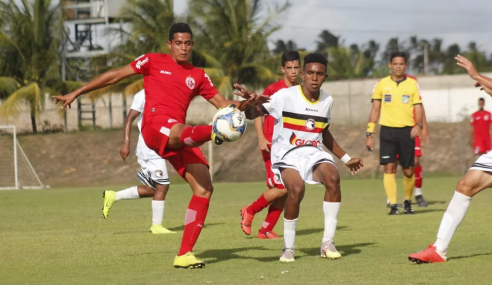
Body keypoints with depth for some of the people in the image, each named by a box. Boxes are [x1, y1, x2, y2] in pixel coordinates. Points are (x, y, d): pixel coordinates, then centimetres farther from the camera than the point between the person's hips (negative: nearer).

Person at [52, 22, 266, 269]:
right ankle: (214, 132, -79)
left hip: (180, 138, 5)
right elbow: (115, 76, 13)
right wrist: (77, 93, 14)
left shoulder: (198, 76, 20)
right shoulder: (153, 61, 10)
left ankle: (184, 254, -5)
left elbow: (222, 103, 18)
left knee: (204, 189, -8)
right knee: (177, 132, -42)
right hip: (155, 126, -5)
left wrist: (243, 105, -4)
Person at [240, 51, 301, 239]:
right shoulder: (273, 89, -7)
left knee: (284, 191, 1)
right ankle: (249, 211, 7)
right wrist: (261, 138, -18)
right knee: (282, 187, -14)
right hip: (273, 146, -6)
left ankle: (266, 230, 10)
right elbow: (258, 113, -7)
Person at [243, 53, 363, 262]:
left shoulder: (327, 101, 8)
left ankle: (328, 242, -18)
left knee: (333, 177, -27)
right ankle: (288, 248, -12)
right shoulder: (286, 96, -9)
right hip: (286, 154, -4)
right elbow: (253, 114, -14)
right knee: (296, 189, -32)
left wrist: (346, 159, 28)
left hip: (313, 152, 4)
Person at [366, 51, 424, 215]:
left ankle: (408, 202, 25)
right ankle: (393, 205, -9)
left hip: (407, 131, 0)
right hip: (387, 130, 0)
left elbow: (418, 108, 3)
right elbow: (375, 109, 10)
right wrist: (369, 134, 4)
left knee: (408, 171, 3)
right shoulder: (382, 84, 7)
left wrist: (419, 124, -17)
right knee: (389, 167, -11)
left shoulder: (413, 84, 5)